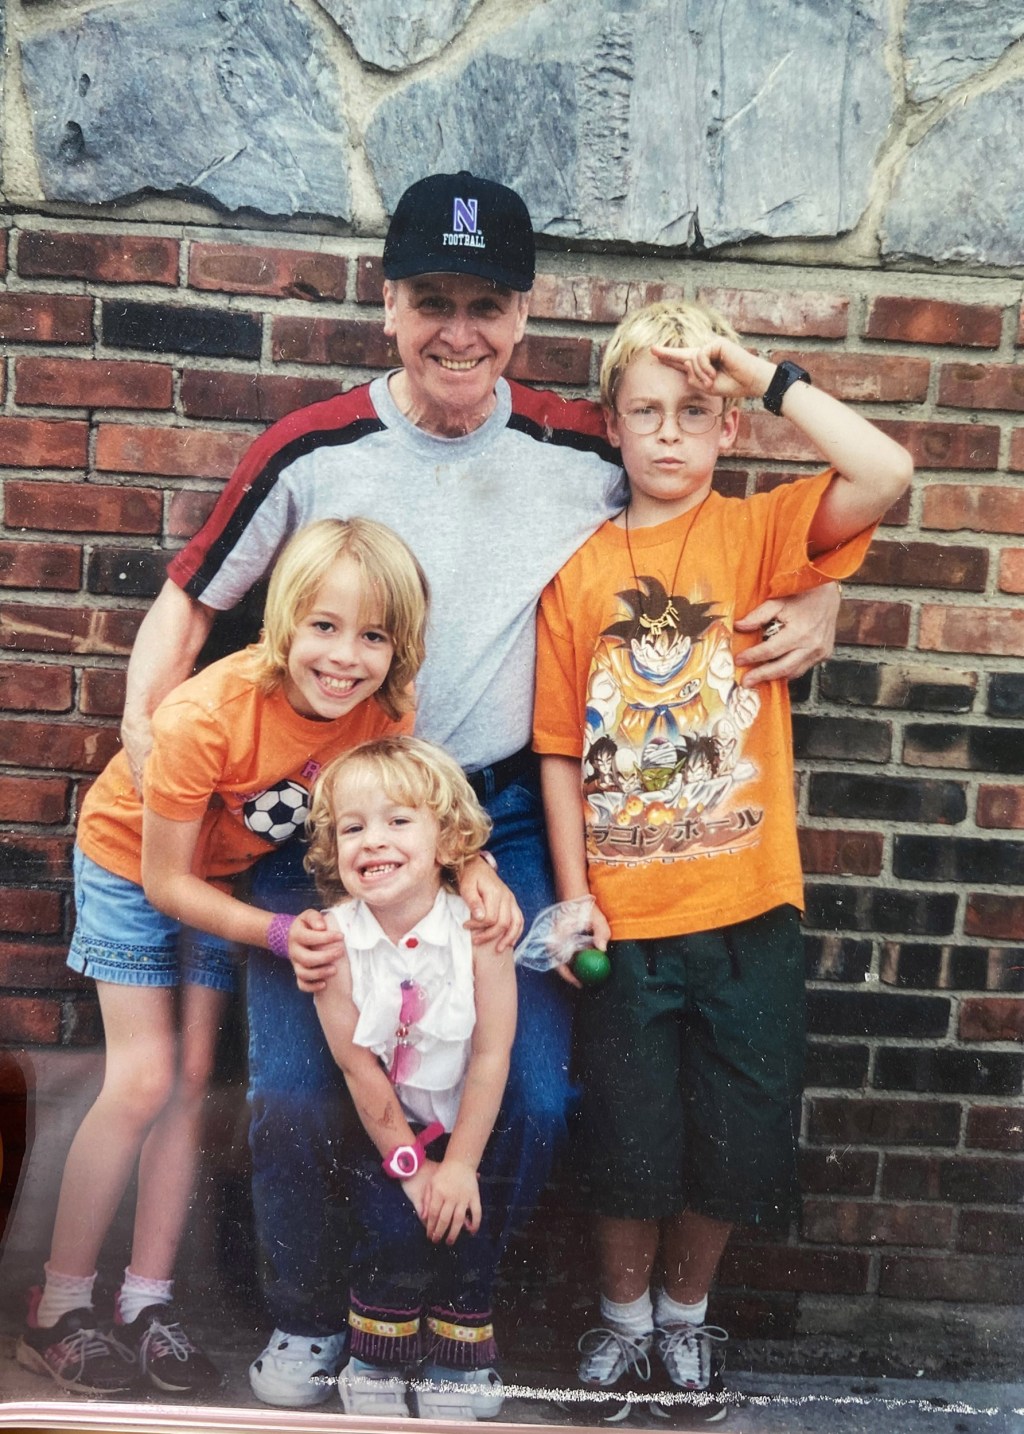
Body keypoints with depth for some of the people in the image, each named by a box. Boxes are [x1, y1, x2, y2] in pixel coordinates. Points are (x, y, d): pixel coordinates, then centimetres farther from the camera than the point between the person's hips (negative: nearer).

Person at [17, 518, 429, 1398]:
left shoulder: (383, 712, -24)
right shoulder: (207, 717, -37)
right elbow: (165, 880, -26)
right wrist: (279, 934, -30)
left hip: (227, 873, 4)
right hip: (134, 863, -4)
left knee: (192, 1079, 6)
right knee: (143, 1082, -7)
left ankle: (147, 1301, 19)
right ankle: (58, 1310, 10)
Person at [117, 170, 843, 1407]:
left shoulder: (582, 456, -5)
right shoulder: (311, 453, -6)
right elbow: (191, 597, 4)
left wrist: (811, 608, -12)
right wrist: (143, 725, -10)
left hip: (501, 821, 1)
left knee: (530, 1096, 0)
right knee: (293, 1096, -2)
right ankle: (304, 1326, 29)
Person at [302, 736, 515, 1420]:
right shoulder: (334, 939, -17)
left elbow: (492, 1054, -15)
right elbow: (357, 1063, -13)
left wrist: (460, 1164, -14)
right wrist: (410, 1165, -11)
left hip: (466, 1124, 1)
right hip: (380, 1128, 0)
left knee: (468, 1229, -13)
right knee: (396, 1231, -16)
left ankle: (458, 1374, 13)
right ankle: (375, 1373, 10)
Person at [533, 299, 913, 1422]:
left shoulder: (758, 532, -1)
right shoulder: (579, 574, -1)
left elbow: (886, 474, -20)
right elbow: (560, 753, 0)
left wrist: (768, 377, -14)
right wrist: (573, 896, -5)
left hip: (747, 914, 0)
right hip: (623, 919, 0)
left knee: (736, 1140, 14)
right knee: (629, 1142, 13)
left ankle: (686, 1310, 41)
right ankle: (623, 1313, 40)